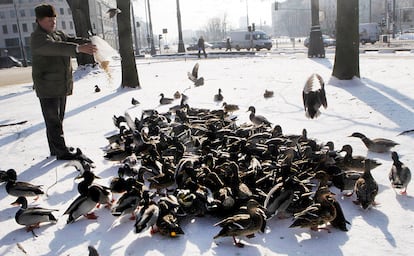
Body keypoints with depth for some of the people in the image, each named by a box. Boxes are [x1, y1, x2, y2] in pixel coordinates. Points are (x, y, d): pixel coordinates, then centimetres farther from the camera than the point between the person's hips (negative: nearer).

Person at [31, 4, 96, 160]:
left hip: (62, 87, 9)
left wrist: (90, 43, -16)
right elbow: (54, 47, -31)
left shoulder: (59, 35, 15)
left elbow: (72, 40, 6)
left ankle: (56, 149, 25)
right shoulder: (38, 37, -13)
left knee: (58, 119, 15)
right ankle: (61, 152, -5)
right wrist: (79, 48, -43)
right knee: (53, 120, -6)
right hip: (47, 87, -9)